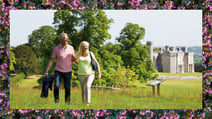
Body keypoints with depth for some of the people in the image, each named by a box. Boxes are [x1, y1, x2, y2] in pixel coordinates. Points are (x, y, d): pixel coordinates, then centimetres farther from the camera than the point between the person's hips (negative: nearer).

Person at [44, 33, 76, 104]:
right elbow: (51, 60, -3)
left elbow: (73, 59, 10)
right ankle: (56, 100, 4)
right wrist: (46, 71, -10)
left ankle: (67, 103, 15)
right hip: (58, 71, -2)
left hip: (68, 72, 2)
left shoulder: (71, 48, -1)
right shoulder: (56, 49, -7)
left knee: (67, 88, 1)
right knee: (56, 86, -19)